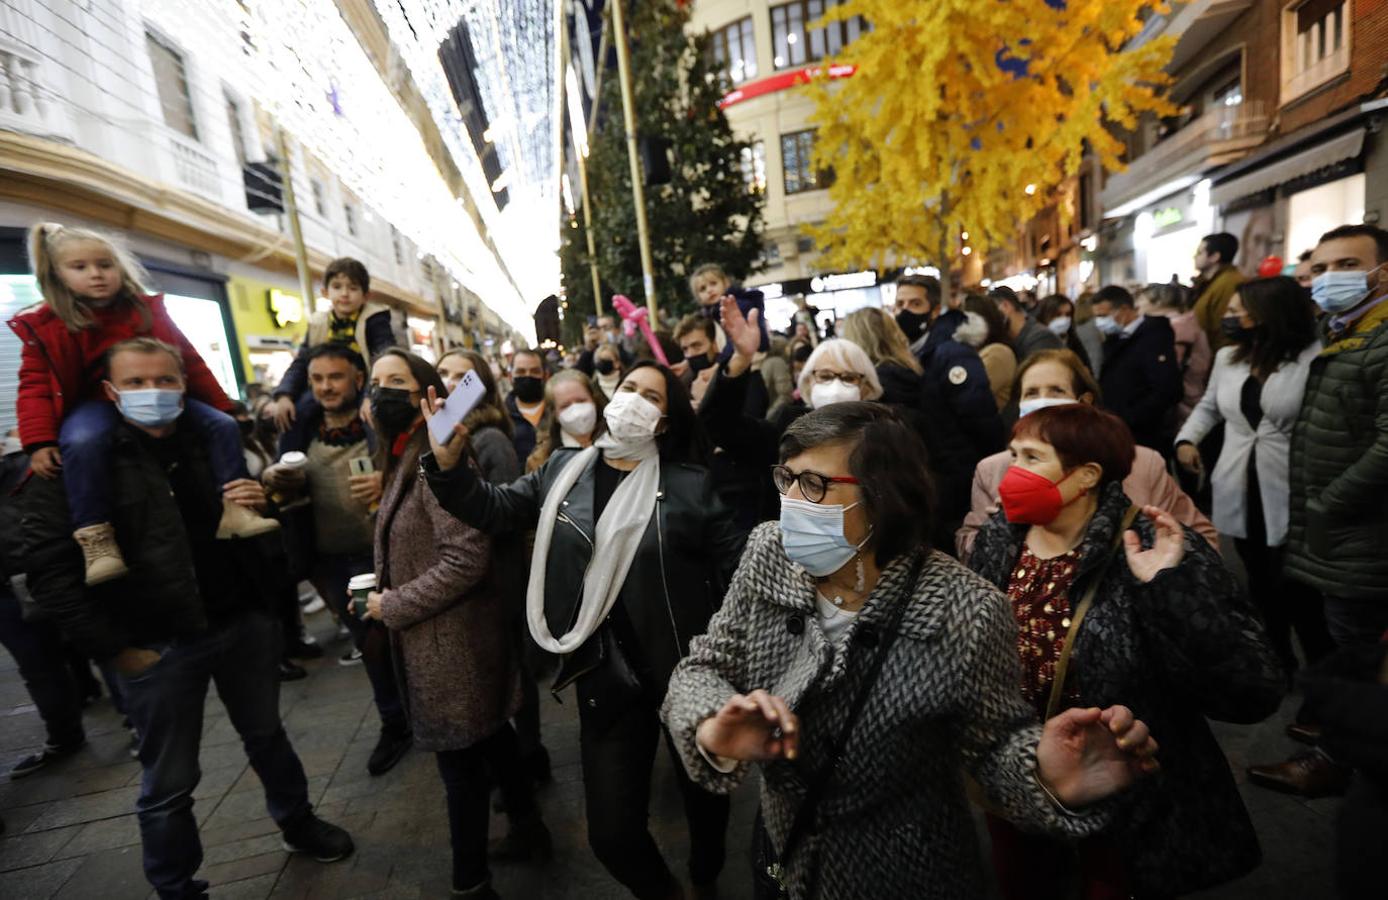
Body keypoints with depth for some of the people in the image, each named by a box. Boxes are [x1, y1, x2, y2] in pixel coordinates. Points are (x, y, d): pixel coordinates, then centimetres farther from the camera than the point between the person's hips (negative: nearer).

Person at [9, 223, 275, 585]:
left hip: (158, 398, 3)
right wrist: (39, 441, -16)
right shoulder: (44, 326, 0)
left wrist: (221, 406, 7)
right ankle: (95, 538, -34)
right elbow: (35, 385, -3)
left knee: (223, 425, -16)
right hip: (95, 403, -3)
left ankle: (234, 510, -18)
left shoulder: (149, 310, 5)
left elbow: (189, 360, 9)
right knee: (82, 443, -36)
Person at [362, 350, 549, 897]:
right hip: (442, 636, 10)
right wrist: (383, 589, 5)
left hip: (452, 640, -10)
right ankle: (527, 827, 41)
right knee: (491, 736, 22)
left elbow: (465, 559, -26)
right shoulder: (403, 458, 11)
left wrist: (392, 608, -17)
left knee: (460, 761, 6)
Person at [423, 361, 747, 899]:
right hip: (606, 676, 2)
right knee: (611, 833, 10)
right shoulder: (564, 469, 1)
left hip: (688, 672, -1)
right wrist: (447, 465, -15)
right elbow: (495, 510, 2)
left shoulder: (690, 484, -9)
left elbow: (737, 572, -7)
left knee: (703, 790, 22)